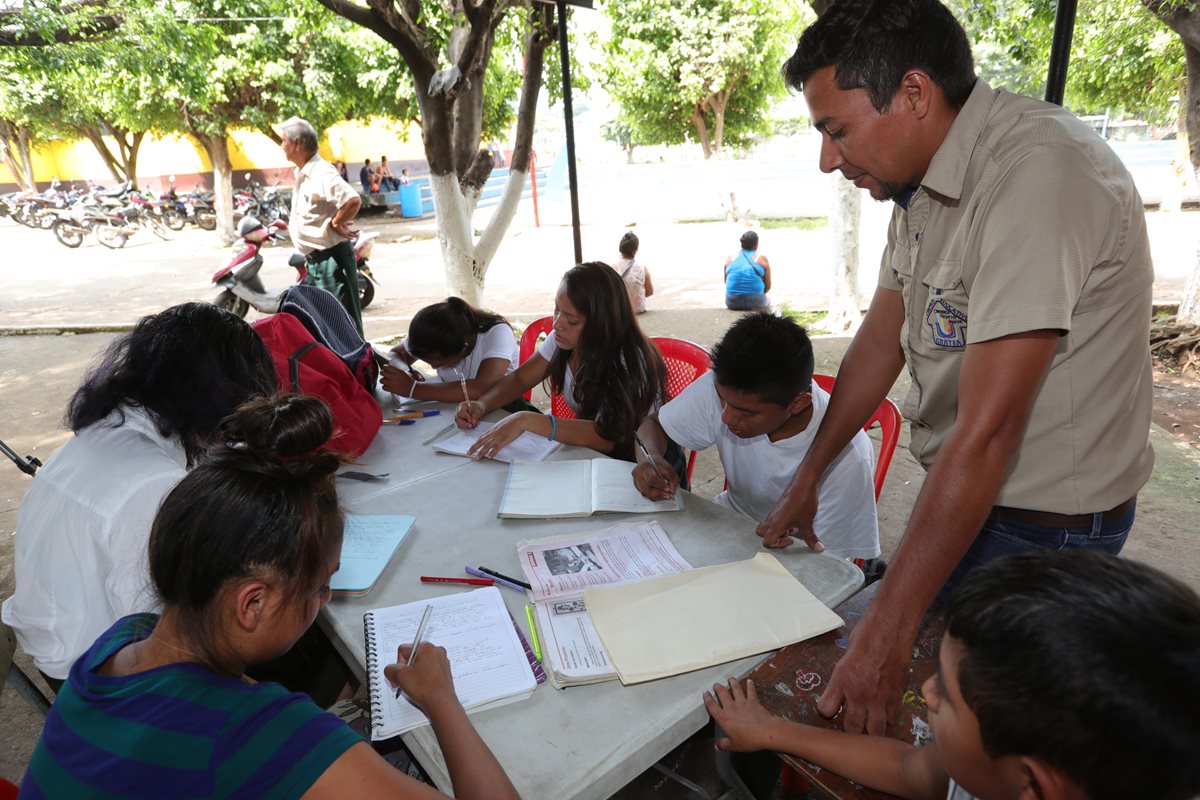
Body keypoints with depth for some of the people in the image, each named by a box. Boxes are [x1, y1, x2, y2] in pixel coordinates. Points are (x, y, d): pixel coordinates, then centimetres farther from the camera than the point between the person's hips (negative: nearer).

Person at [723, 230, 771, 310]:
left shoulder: (730, 258, 6)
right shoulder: (761, 259, 0)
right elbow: (768, 286, 4)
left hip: (733, 303, 2)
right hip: (755, 303, -1)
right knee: (767, 301, 34)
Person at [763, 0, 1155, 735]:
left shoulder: (1036, 173, -27)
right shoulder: (926, 176, 1)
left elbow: (986, 433, -30)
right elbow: (883, 338, 8)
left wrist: (887, 632, -27)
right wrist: (808, 478, 13)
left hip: (1044, 523, -8)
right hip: (962, 490, 8)